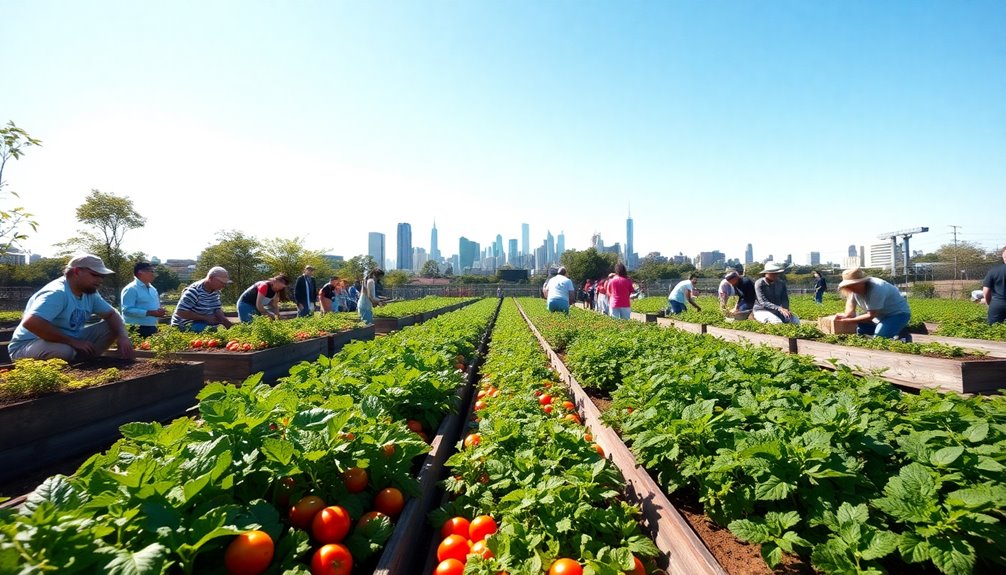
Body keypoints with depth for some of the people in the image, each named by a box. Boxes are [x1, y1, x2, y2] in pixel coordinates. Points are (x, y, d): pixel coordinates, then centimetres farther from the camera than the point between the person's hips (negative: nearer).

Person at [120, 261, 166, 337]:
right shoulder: (131, 289, -10)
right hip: (137, 330, -8)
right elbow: (127, 310, -20)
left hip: (152, 328, 8)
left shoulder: (152, 289, 17)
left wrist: (159, 312, 2)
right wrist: (150, 313, -22)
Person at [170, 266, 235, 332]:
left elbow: (217, 310, 4)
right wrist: (205, 318, -24)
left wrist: (228, 323, -15)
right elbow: (181, 312, -25)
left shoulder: (215, 291, 2)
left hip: (203, 322, 8)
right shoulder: (194, 291, -23)